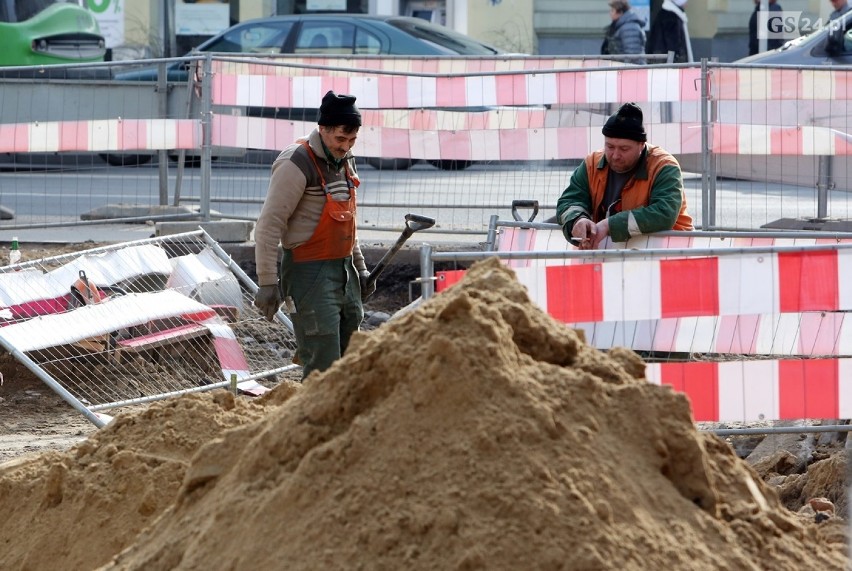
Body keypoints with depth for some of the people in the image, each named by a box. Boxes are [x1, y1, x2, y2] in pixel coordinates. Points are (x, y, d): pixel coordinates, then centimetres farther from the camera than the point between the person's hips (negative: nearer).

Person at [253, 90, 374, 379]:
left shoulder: (344, 161, 13)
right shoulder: (296, 164, -15)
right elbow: (269, 225, -18)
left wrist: (360, 267, 26)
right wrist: (267, 282, -21)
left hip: (343, 269, 9)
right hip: (309, 272, -9)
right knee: (323, 365, -13)